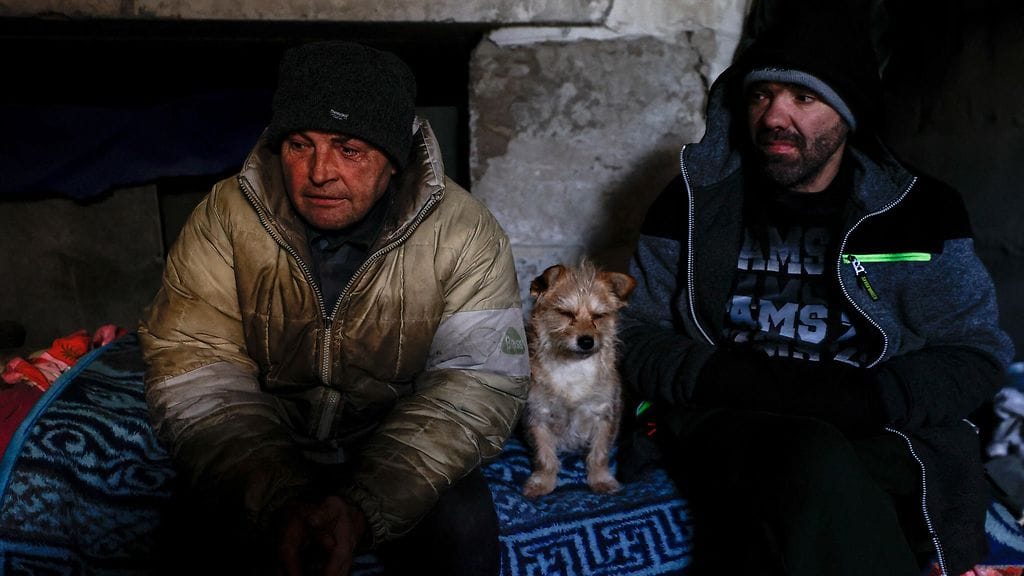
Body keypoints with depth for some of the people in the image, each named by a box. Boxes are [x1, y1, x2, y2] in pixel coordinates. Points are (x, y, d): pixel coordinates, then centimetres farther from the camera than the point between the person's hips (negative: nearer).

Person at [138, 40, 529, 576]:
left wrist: (365, 506, -33)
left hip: (398, 453, 0)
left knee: (464, 530, -25)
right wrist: (278, 503, -31)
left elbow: (480, 381, -20)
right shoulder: (223, 217, -12)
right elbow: (193, 371, -16)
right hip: (257, 454, 1)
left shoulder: (463, 234, -15)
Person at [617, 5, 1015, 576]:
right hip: (725, 421, 0)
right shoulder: (696, 200, 8)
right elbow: (635, 336, 7)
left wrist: (871, 396, -13)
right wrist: (720, 376, -14)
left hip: (878, 437, 1)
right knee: (818, 465, -35)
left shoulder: (919, 208, 7)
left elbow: (978, 354, 7)